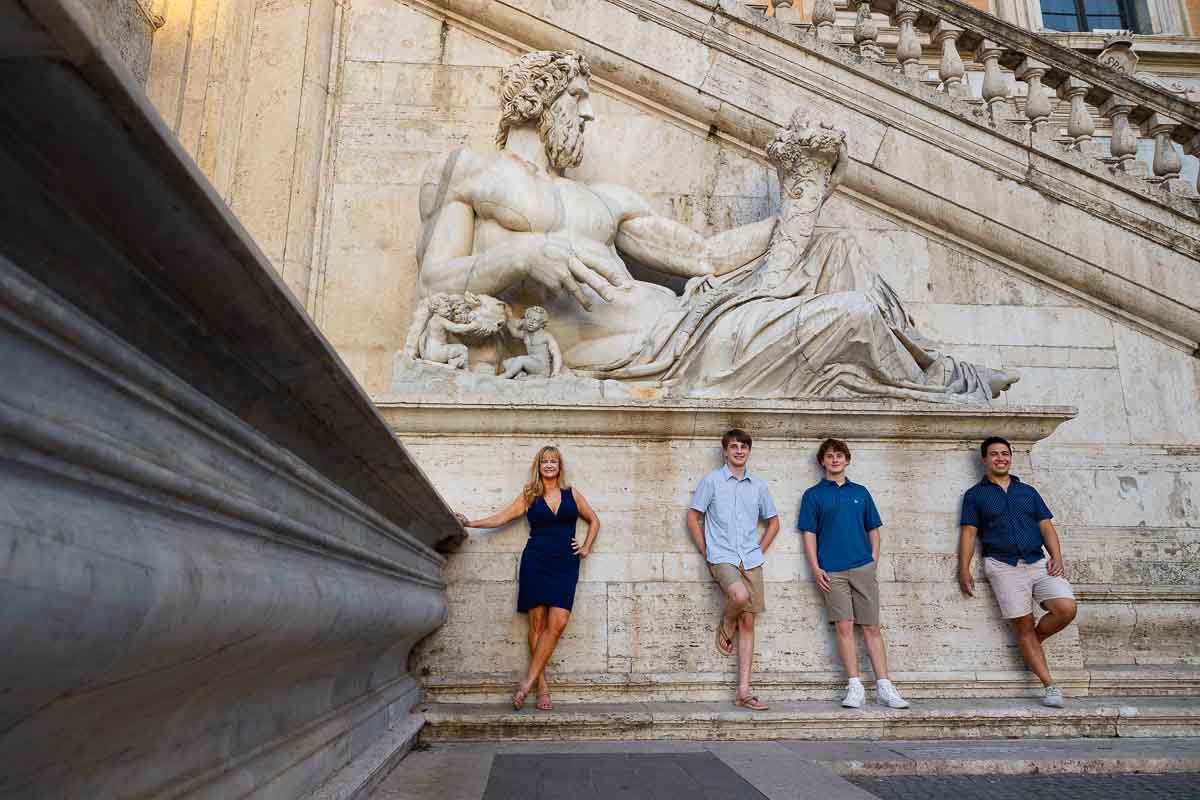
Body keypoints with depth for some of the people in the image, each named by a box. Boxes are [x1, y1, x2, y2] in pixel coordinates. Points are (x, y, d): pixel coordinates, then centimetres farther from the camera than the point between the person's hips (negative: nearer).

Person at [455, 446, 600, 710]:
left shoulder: (572, 494, 11)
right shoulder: (529, 496, 9)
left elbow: (594, 521, 20)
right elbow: (501, 518, 5)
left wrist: (586, 548, 11)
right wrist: (471, 523, -4)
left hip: (565, 565, 1)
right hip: (535, 563, 0)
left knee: (557, 624, -13)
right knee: (537, 623, -1)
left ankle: (528, 680, -5)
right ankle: (542, 685, 7)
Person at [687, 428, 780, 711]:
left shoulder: (758, 485, 11)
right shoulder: (711, 480, 1)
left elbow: (773, 521, 20)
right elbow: (693, 518, 3)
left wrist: (759, 551, 9)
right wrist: (706, 553, -1)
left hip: (751, 560, 4)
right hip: (722, 557, -4)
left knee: (748, 622, 3)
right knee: (740, 595, -32)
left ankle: (743, 691, 9)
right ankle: (725, 626, 4)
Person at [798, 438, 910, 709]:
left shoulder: (860, 492, 14)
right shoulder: (813, 495, 7)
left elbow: (873, 530, 16)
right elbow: (809, 534, 3)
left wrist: (874, 562, 4)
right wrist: (815, 568, -5)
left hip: (863, 568, 2)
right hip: (832, 572, -2)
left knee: (872, 627, 3)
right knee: (844, 626, -4)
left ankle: (884, 687, 6)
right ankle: (855, 687, 2)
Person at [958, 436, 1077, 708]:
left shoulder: (1028, 491, 19)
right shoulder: (975, 494, 10)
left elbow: (1046, 526, 14)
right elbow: (968, 533, 5)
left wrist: (1057, 557, -2)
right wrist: (964, 570, -3)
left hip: (1038, 562, 3)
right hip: (1004, 566, -3)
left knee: (1067, 608, -17)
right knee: (1023, 626, -4)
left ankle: (1034, 642, 11)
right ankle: (1050, 686, 4)